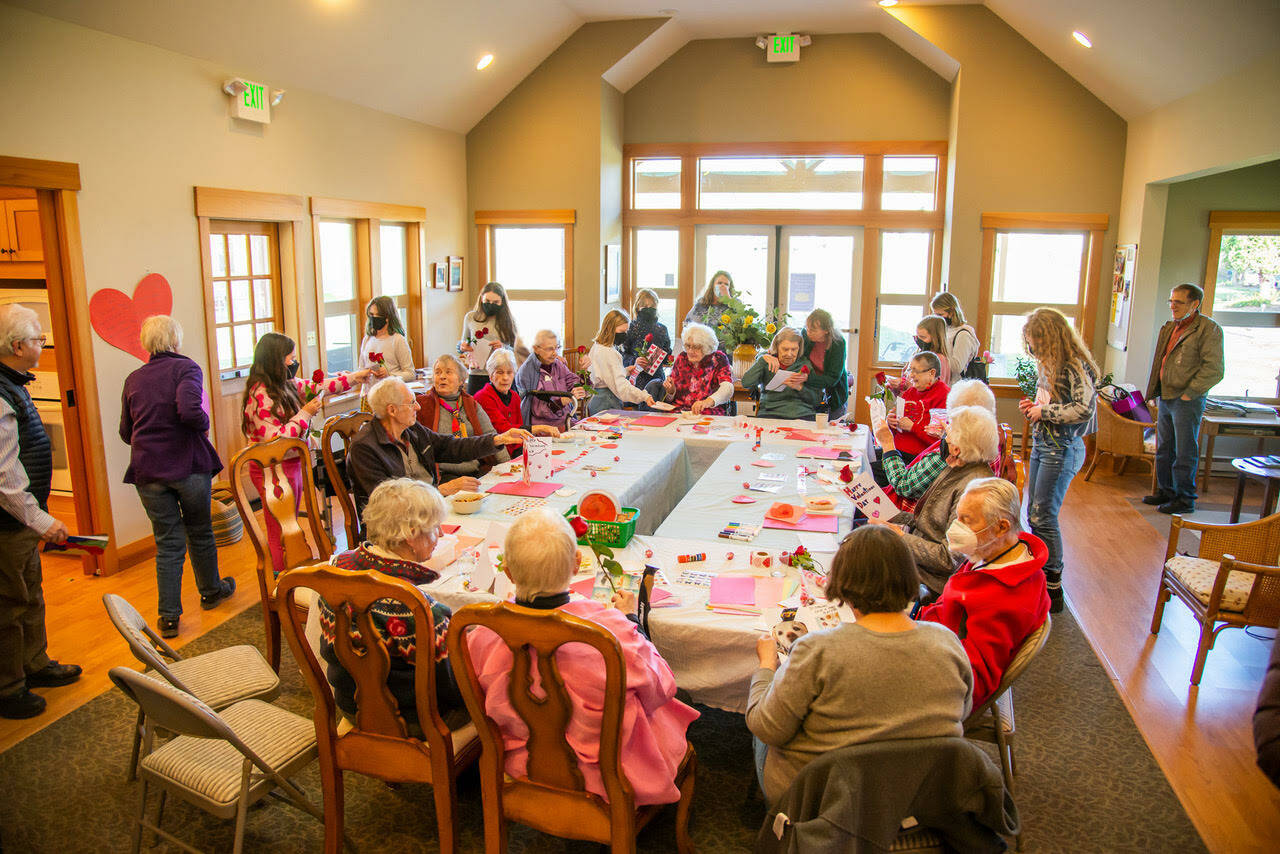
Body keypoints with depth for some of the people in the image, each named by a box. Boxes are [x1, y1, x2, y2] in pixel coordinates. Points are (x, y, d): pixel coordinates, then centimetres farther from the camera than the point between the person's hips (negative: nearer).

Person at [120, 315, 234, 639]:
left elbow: (126, 433, 13)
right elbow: (189, 411, -25)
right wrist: (204, 425, -5)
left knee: (167, 542, 8)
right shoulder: (185, 368, -8)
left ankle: (169, 616, 8)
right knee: (200, 533, 16)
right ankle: (211, 591, 35)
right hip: (189, 466, -3)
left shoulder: (133, 379, 7)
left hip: (148, 471, 3)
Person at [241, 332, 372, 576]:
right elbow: (277, 440, -26)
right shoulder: (261, 395, -21)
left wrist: (356, 377, 17)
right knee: (280, 533, 1)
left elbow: (317, 386, 19)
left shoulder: (286, 384, 5)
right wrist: (305, 414, -20)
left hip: (292, 465, 9)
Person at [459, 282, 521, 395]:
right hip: (476, 375, 1)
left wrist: (503, 347, -16)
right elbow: (463, 343, 21)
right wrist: (462, 347, -1)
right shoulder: (470, 317, 8)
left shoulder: (508, 320, 2)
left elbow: (515, 351, 3)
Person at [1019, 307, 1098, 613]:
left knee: (1043, 517, -7)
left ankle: (1053, 588, 3)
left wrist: (1044, 411, -18)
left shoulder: (1075, 367, -16)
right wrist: (1034, 408, 5)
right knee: (1034, 515, 13)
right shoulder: (1051, 366, 11)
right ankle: (1040, 574, 24)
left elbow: (1085, 409, -27)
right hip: (1041, 444, 9)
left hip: (1061, 449, -9)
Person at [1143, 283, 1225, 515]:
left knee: (1185, 454, 0)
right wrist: (1154, 391, 15)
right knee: (1164, 450, 16)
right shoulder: (1170, 328, 14)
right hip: (1166, 398, 8)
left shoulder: (1209, 329, -10)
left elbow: (1214, 370, -16)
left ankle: (1185, 500, 9)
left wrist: (1189, 393, -16)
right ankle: (1165, 491, 28)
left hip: (1187, 401, -8)